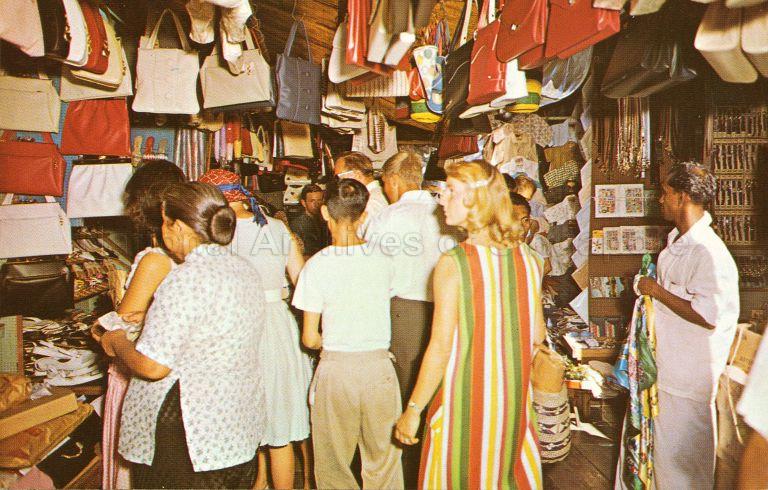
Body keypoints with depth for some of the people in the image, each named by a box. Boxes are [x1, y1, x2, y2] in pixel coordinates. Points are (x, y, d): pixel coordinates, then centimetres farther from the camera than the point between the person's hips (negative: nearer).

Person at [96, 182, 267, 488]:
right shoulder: (247, 271, 4)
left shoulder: (186, 279, -22)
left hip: (188, 438, -7)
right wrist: (148, 318, 18)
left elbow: (152, 367, -23)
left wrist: (117, 343, -2)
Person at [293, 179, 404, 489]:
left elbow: (309, 338, -6)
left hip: (336, 368, -2)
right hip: (379, 366, 2)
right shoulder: (383, 260, -2)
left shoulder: (316, 266, -10)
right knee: (383, 463, 17)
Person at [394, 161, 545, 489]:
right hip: (514, 397, 5)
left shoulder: (453, 264, -17)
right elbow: (536, 336, 5)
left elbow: (440, 348, -17)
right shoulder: (529, 258, -1)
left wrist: (412, 411, -8)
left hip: (464, 396, -5)